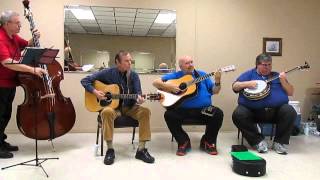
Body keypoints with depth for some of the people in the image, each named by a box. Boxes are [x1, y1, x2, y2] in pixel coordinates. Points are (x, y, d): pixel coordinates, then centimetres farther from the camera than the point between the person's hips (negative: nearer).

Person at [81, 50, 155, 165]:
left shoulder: (134, 75, 2)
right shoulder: (108, 73, -5)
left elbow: (137, 92, -6)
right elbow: (85, 80, -2)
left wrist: (139, 98, -30)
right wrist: (95, 92, -18)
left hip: (129, 107, 2)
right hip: (113, 106, -2)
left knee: (145, 112, -26)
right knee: (107, 112, -38)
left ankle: (141, 149, -20)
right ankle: (110, 149, -24)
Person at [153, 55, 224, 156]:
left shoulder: (202, 75, 15)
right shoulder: (175, 75, 9)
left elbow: (214, 91, 12)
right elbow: (156, 82, 4)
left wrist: (217, 82, -8)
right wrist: (168, 86, -13)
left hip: (203, 109, 1)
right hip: (182, 110, -1)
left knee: (218, 114, -24)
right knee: (169, 115, -27)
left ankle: (208, 142, 1)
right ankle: (183, 142, -4)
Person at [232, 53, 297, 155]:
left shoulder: (277, 76, 20)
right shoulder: (249, 74, 14)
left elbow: (290, 93, 15)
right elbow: (234, 87, 5)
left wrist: (283, 81, -2)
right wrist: (247, 83, -11)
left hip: (276, 110, 2)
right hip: (252, 110, -1)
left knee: (290, 112, -26)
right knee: (238, 115, -28)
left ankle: (279, 142, -9)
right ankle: (259, 141, -12)